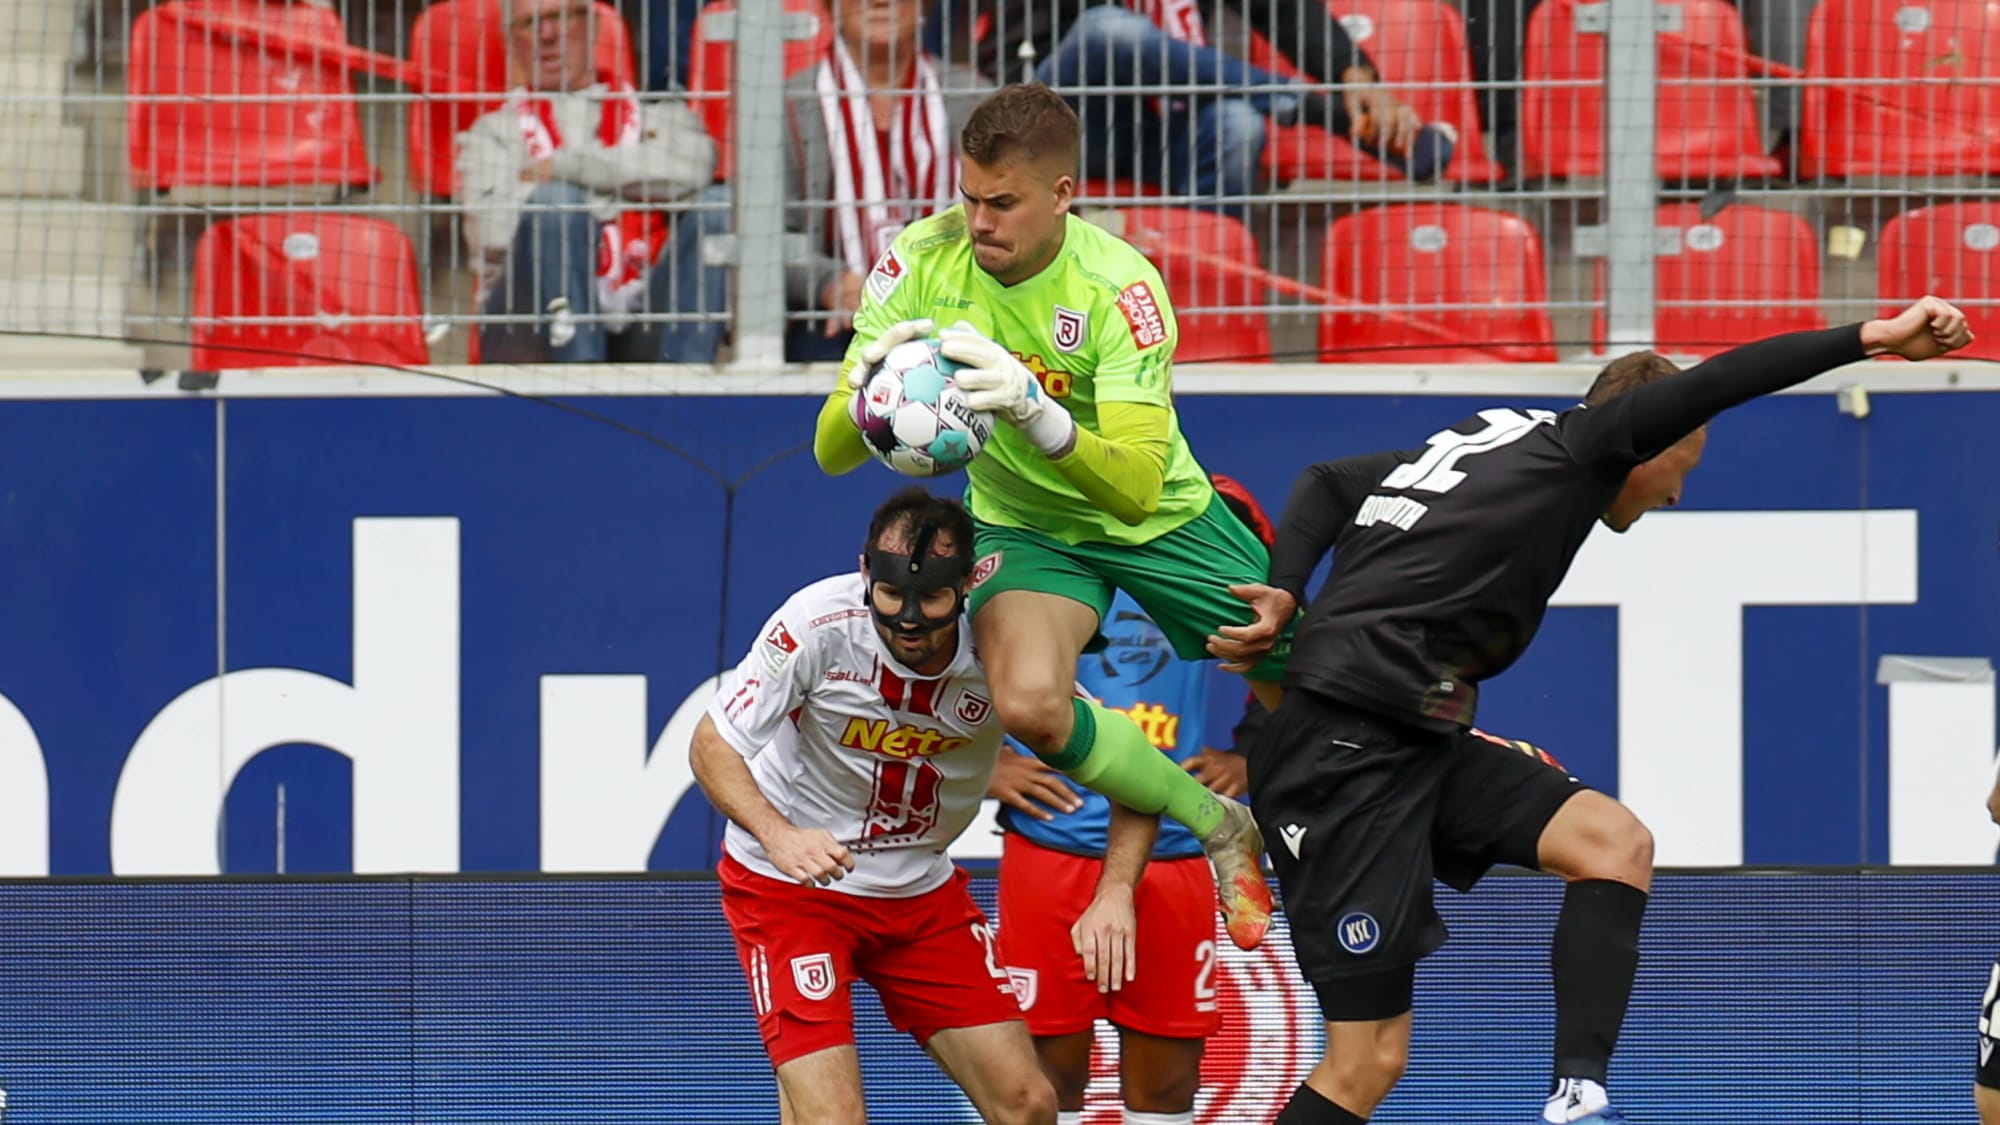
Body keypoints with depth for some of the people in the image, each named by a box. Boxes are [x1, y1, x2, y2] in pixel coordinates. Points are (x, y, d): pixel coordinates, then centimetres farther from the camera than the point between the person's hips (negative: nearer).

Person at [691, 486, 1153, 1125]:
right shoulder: (818, 624, -25)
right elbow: (712, 745, -14)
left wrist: (1113, 895, -25)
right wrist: (777, 833, -32)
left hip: (923, 889, 4)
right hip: (788, 882, -4)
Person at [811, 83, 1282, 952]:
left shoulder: (1121, 286, -28)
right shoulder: (921, 263, -20)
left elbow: (1136, 486, -37)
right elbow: (831, 453, -19)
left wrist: (1035, 411, -54)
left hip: (1162, 519, -1)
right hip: (1024, 523, 1)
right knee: (1029, 702, -29)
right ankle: (1219, 829, -5)